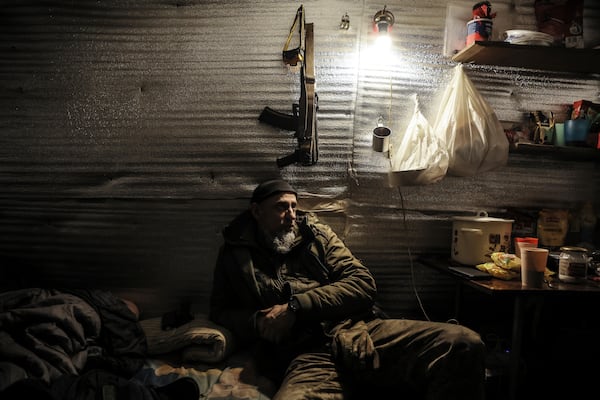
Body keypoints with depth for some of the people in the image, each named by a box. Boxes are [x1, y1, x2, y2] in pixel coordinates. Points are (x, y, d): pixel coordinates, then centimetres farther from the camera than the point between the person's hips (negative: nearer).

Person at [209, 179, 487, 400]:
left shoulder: (317, 234, 19)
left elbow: (363, 285, 7)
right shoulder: (234, 253, 19)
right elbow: (221, 312, 20)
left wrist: (295, 308, -5)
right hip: (308, 354, -2)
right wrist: (256, 323, -3)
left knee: (464, 344, -21)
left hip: (360, 332, 3)